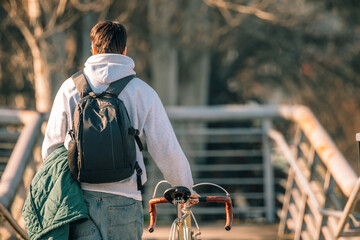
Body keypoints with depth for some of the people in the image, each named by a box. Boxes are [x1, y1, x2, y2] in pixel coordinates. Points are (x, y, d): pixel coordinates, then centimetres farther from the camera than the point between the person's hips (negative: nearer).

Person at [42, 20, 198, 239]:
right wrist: (185, 187, 16)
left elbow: (51, 148, 9)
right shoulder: (143, 92, 0)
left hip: (81, 198, 0)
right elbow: (167, 150, 0)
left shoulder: (71, 87, 3)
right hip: (124, 201, 0)